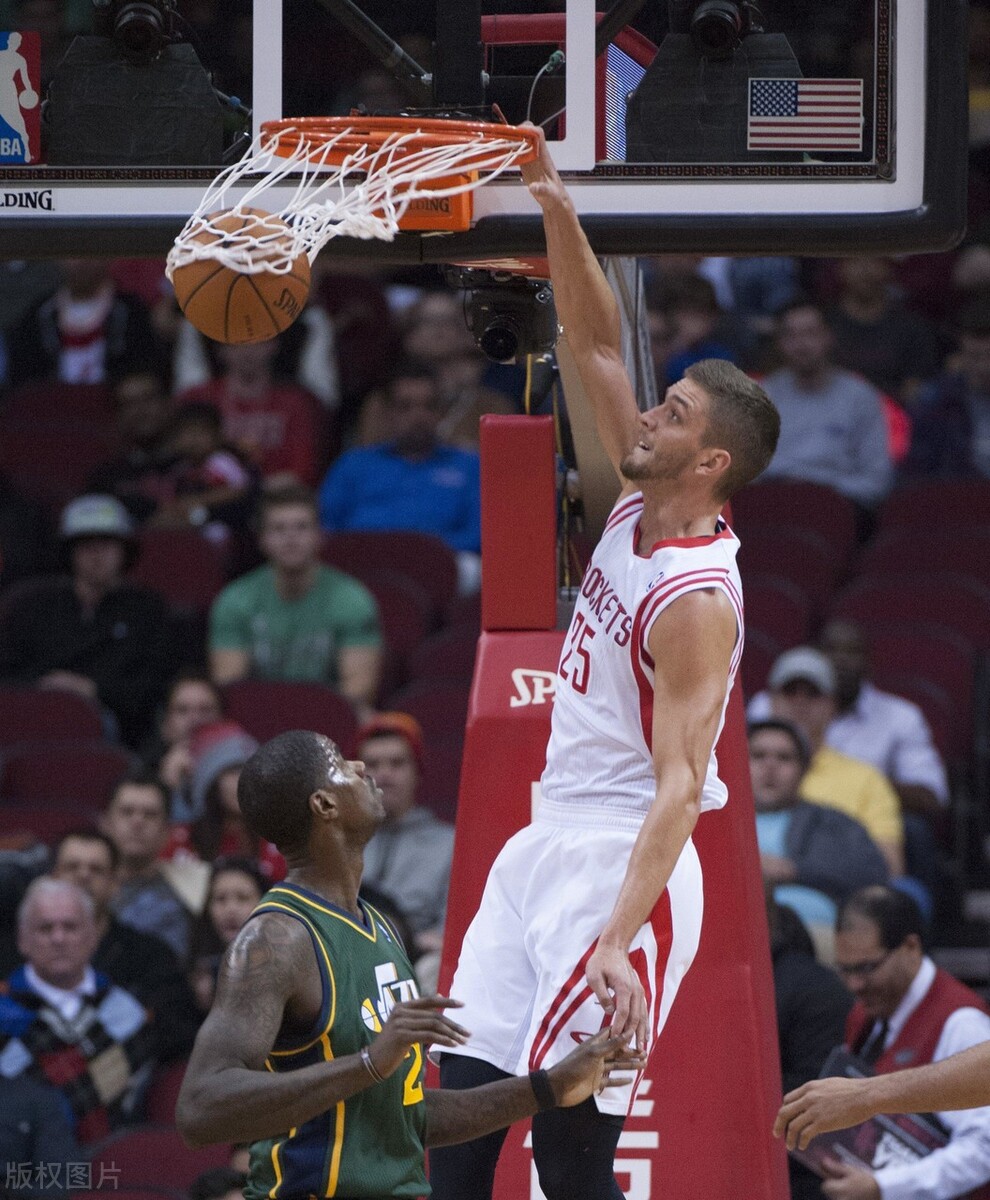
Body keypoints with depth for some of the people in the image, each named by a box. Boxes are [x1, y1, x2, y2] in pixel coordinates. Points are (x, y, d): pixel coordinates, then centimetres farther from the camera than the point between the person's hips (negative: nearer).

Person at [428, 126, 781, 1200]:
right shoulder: (638, 508, 6)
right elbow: (597, 347, 15)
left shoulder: (697, 601, -19)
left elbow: (679, 788, -25)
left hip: (618, 867, -9)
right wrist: (557, 213, 5)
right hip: (546, 846, 9)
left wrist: (617, 939, -34)